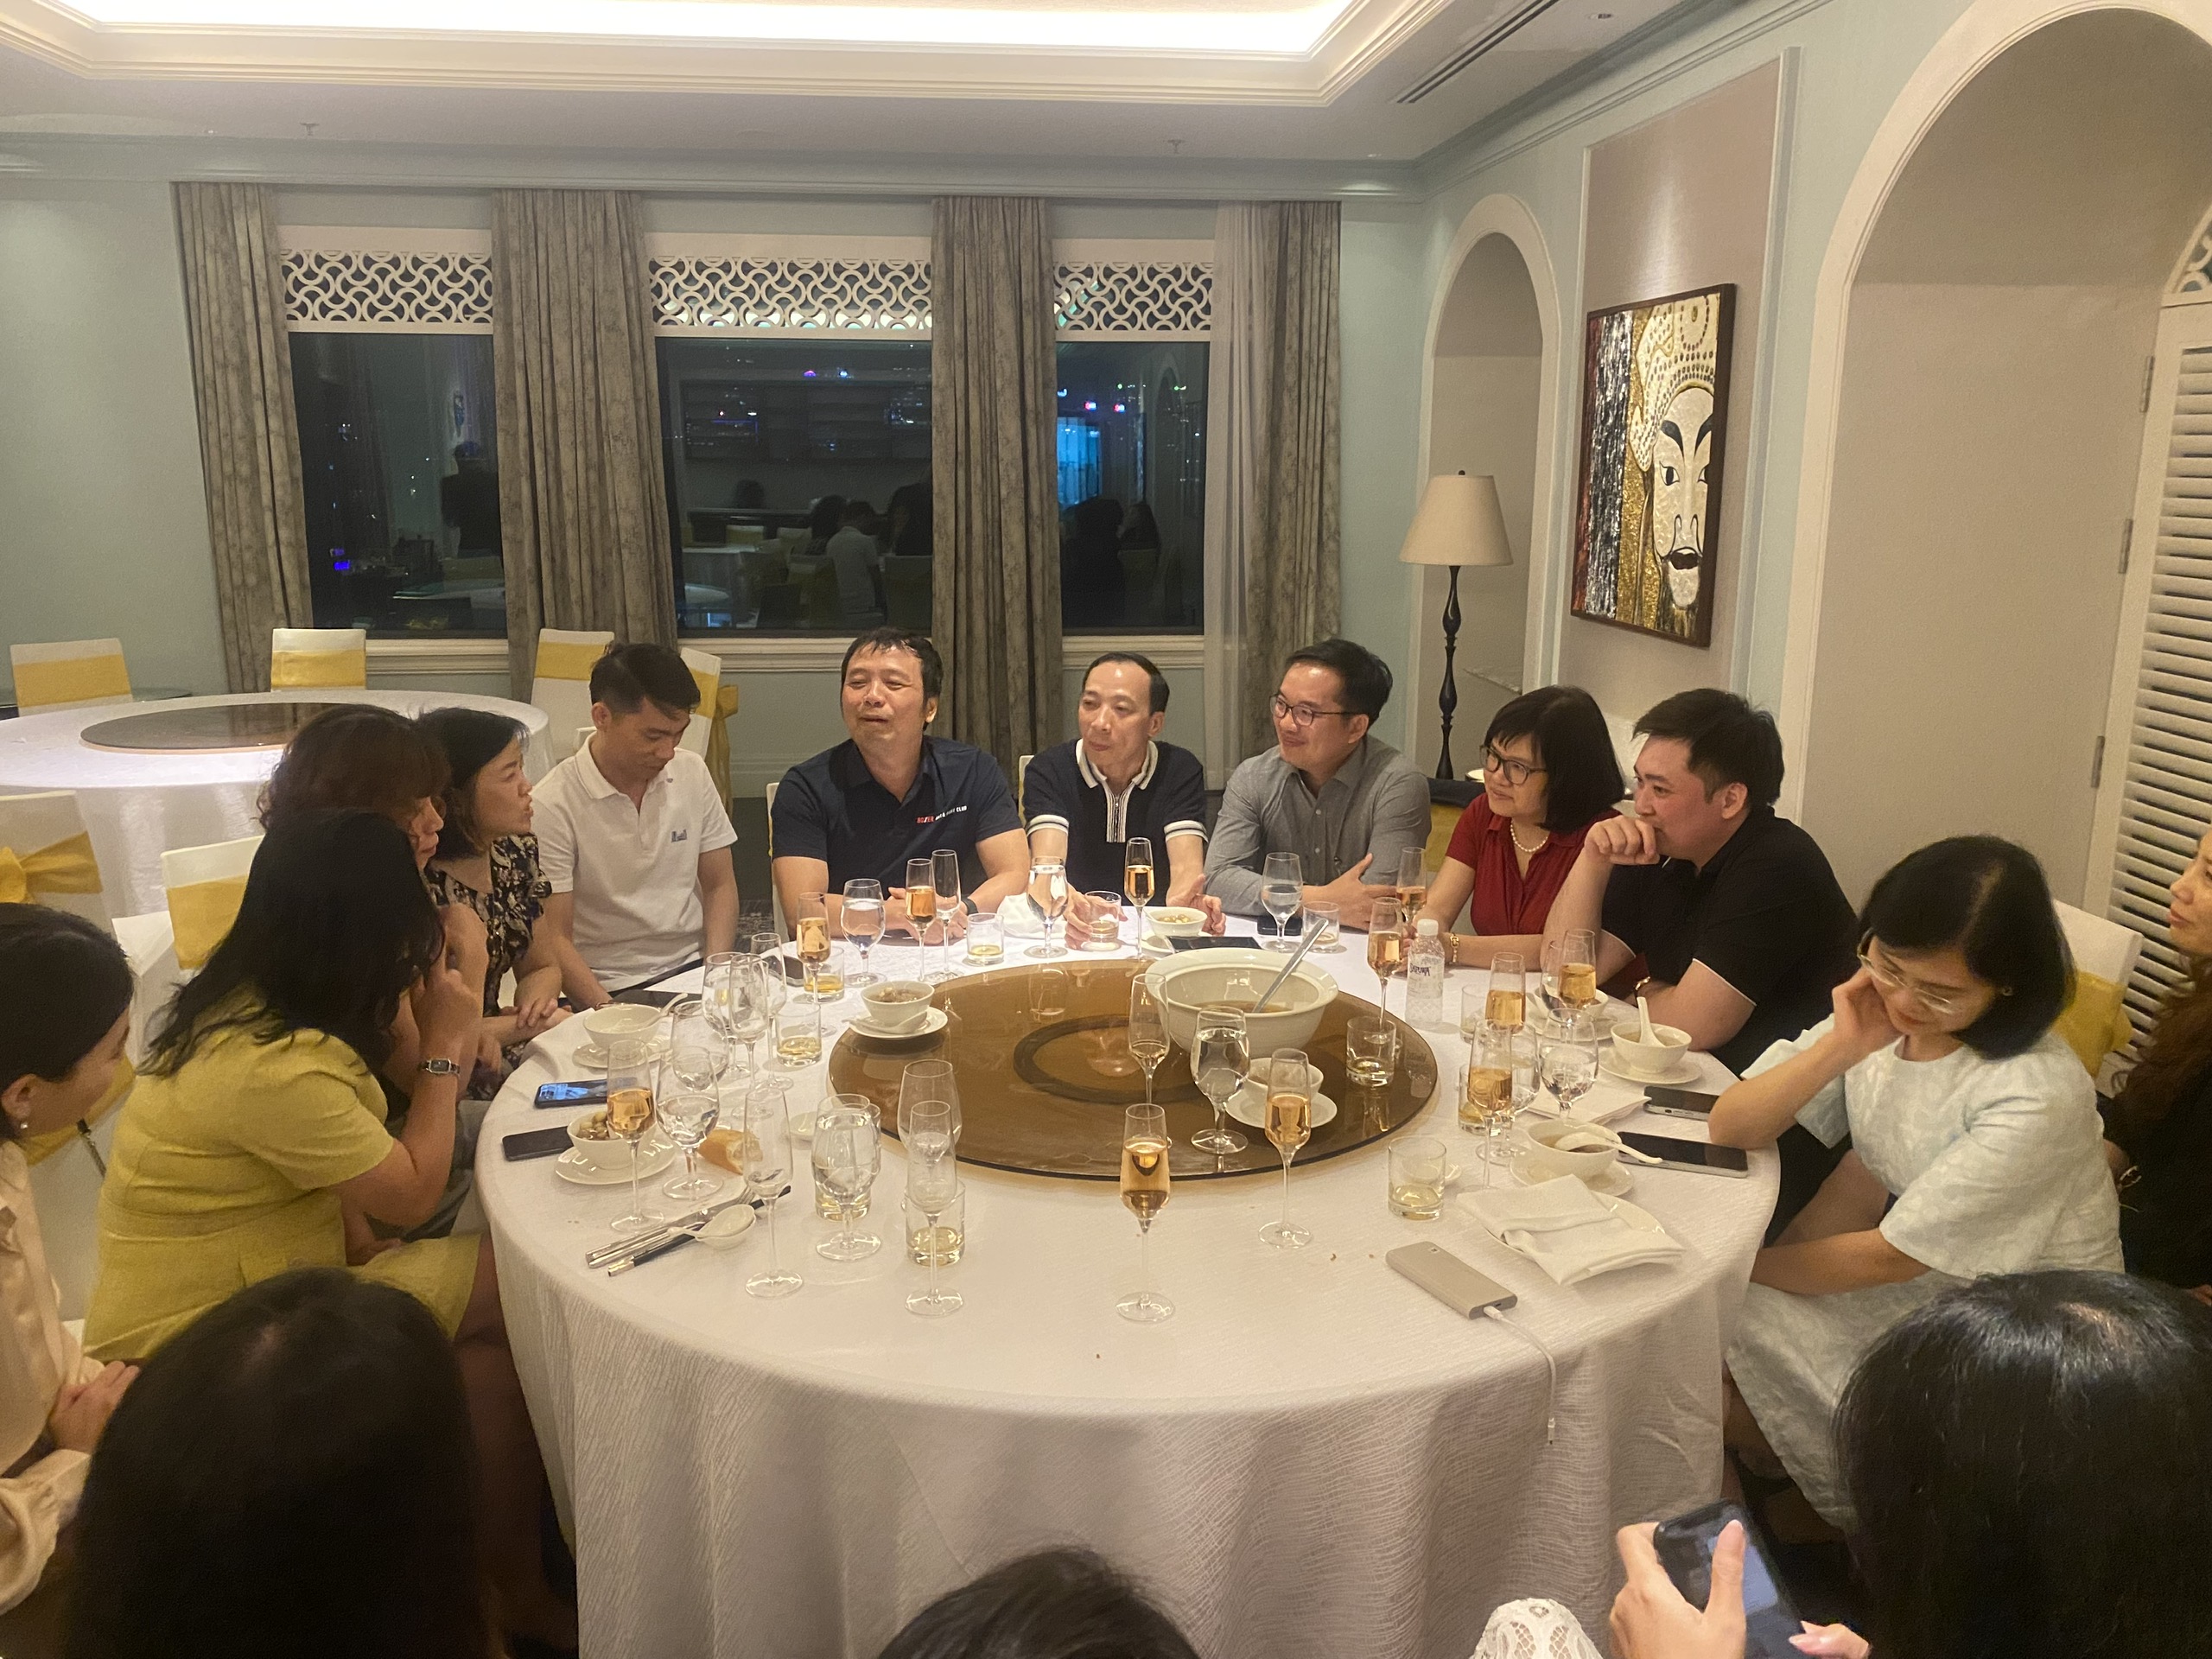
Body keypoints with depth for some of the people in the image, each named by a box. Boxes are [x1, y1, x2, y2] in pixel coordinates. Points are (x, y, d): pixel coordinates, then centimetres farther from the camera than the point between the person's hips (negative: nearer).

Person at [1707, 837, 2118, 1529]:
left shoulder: (2038, 1097, -28)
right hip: (1915, 1280, 6)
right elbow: (1729, 1127, -12)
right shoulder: (1877, 1015, -8)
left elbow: (1889, 1258, -20)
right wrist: (1840, 1048, -26)